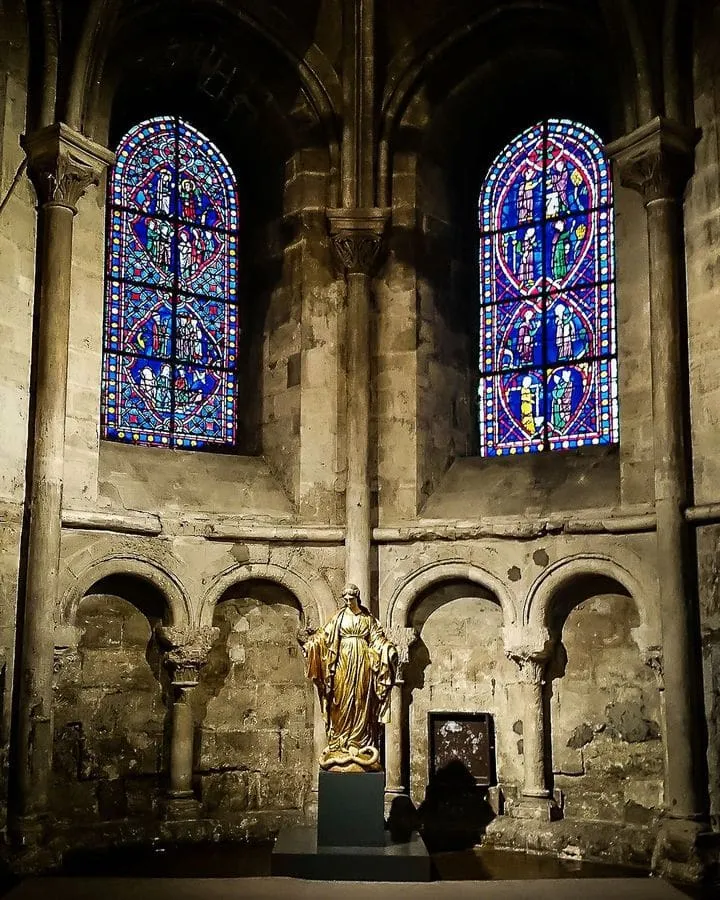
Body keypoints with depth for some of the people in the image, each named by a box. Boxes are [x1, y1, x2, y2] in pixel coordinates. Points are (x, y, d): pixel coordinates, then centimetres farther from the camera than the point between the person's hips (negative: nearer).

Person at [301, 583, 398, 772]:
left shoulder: (368, 618, 9)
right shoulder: (339, 617, 8)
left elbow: (378, 639, 7)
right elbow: (324, 635, 3)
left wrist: (389, 649, -9)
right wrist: (308, 643, -11)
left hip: (363, 663, 0)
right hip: (343, 661, 0)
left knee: (361, 703, -1)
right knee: (342, 703, -2)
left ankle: (361, 747, 1)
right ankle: (340, 747, 0)